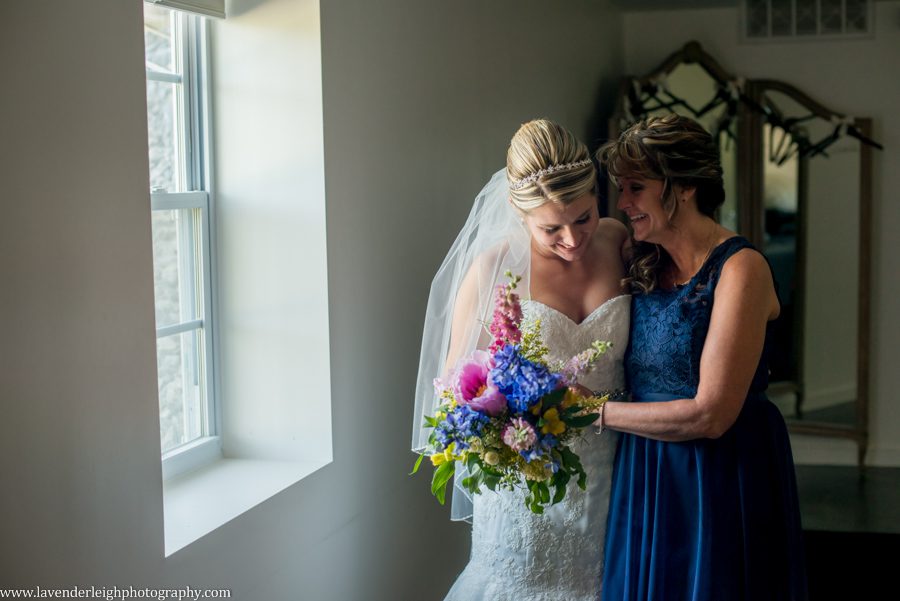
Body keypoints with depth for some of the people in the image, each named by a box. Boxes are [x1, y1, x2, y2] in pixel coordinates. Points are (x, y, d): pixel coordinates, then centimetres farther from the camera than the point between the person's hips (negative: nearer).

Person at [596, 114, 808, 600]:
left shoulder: (740, 268, -16)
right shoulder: (644, 265, 5)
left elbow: (710, 416, -20)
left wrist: (595, 411, -14)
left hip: (722, 483, -6)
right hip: (646, 482, 6)